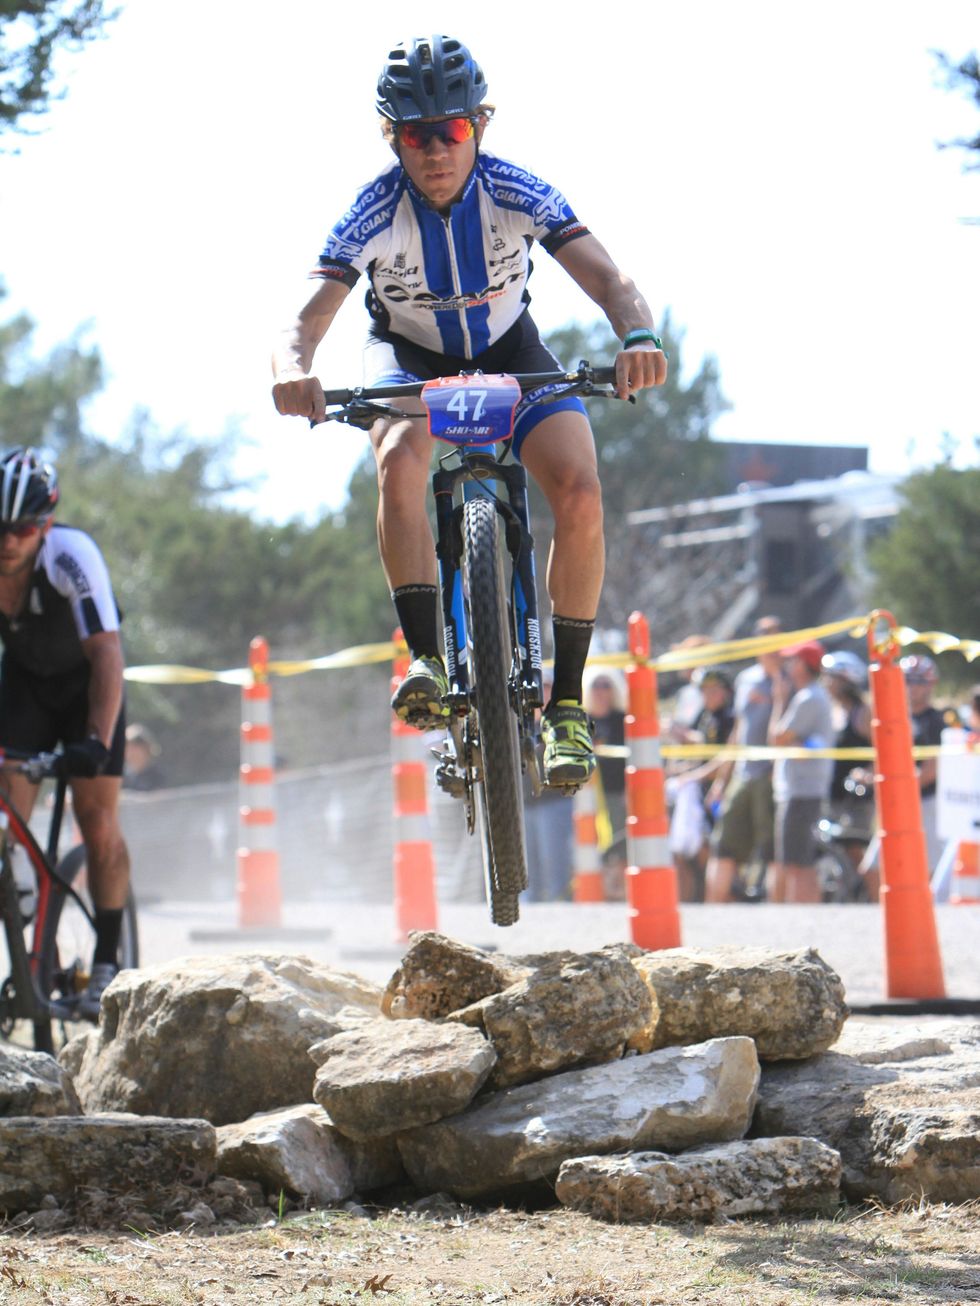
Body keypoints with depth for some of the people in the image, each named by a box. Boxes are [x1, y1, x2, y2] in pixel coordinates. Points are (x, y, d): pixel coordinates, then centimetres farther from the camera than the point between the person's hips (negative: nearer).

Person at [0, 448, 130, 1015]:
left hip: (86, 679, -3)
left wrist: (97, 740, -54)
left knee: (98, 821, -9)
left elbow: (106, 653, -42)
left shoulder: (72, 557, -35)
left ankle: (107, 963, 3)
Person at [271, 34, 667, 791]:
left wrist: (639, 338, -57)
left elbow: (609, 282, -34)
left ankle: (567, 704, -12)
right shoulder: (374, 215, -27)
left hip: (509, 351, 1)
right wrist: (294, 371, -60)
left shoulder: (518, 195, -26)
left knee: (580, 493, -24)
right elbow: (305, 321, -35)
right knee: (400, 459, -36)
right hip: (410, 358, -1)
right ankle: (428, 663, -32)